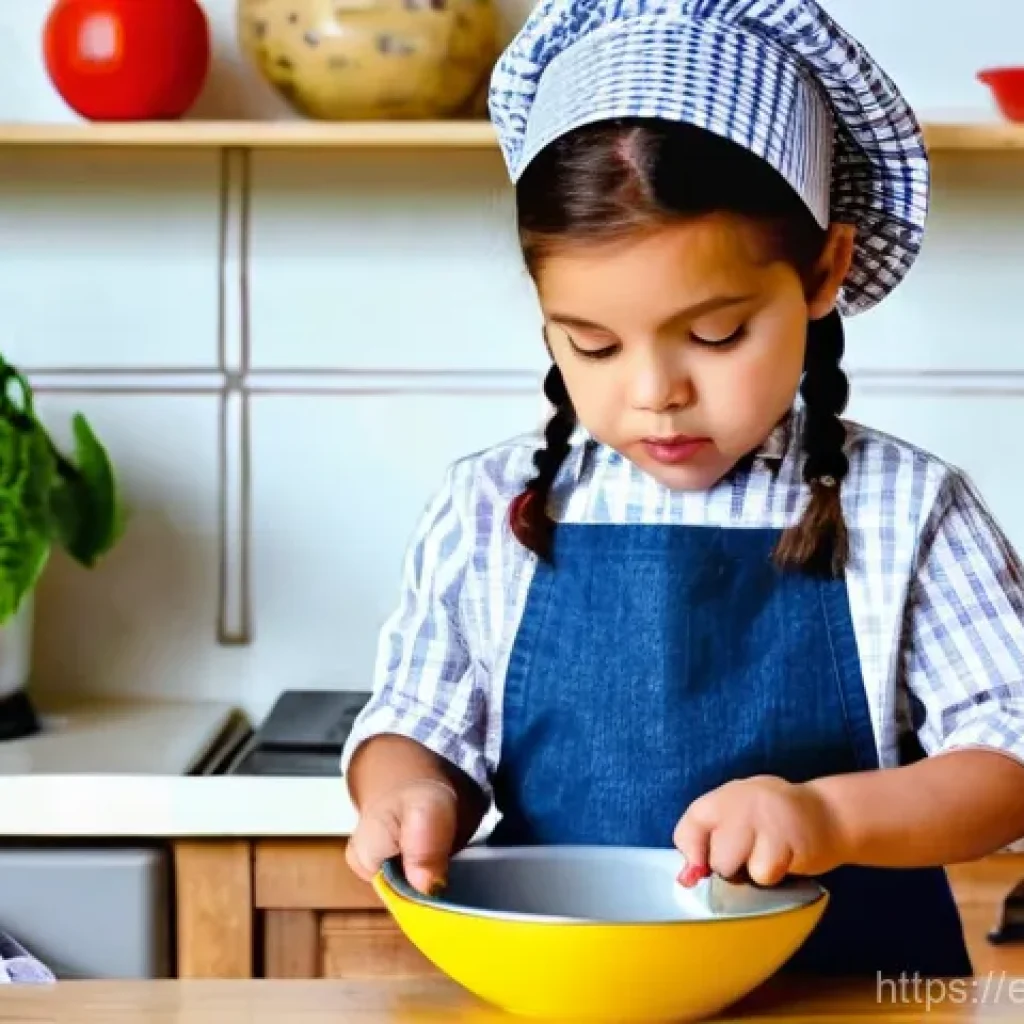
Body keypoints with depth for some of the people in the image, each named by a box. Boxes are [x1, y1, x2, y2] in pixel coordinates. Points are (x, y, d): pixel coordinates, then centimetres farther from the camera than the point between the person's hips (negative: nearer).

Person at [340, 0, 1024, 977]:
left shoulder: (906, 514, -3)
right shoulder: (488, 511, 3)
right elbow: (420, 723, 10)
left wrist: (834, 815, -20)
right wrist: (411, 794, -12)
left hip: (850, 989, -1)